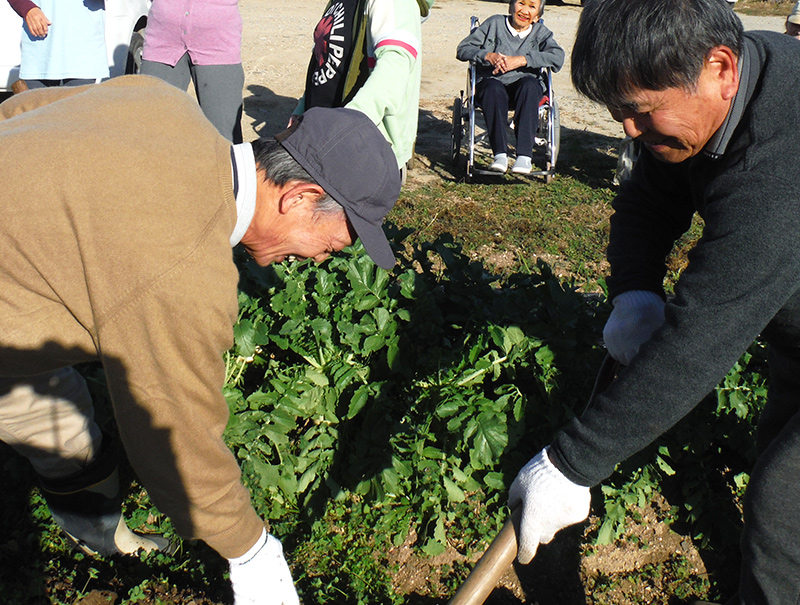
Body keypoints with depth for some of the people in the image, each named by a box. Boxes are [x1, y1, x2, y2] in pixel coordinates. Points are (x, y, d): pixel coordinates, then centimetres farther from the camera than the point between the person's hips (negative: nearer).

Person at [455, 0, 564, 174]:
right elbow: (463, 49, 6)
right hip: (491, 81, 0)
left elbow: (557, 57, -7)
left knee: (529, 86, -34)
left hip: (525, 83, 1)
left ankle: (524, 155, -39)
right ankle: (500, 154, -38)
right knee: (493, 89, -36)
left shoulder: (540, 32, 13)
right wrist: (488, 55, -13)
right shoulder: (494, 23, 11)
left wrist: (521, 60, -18)